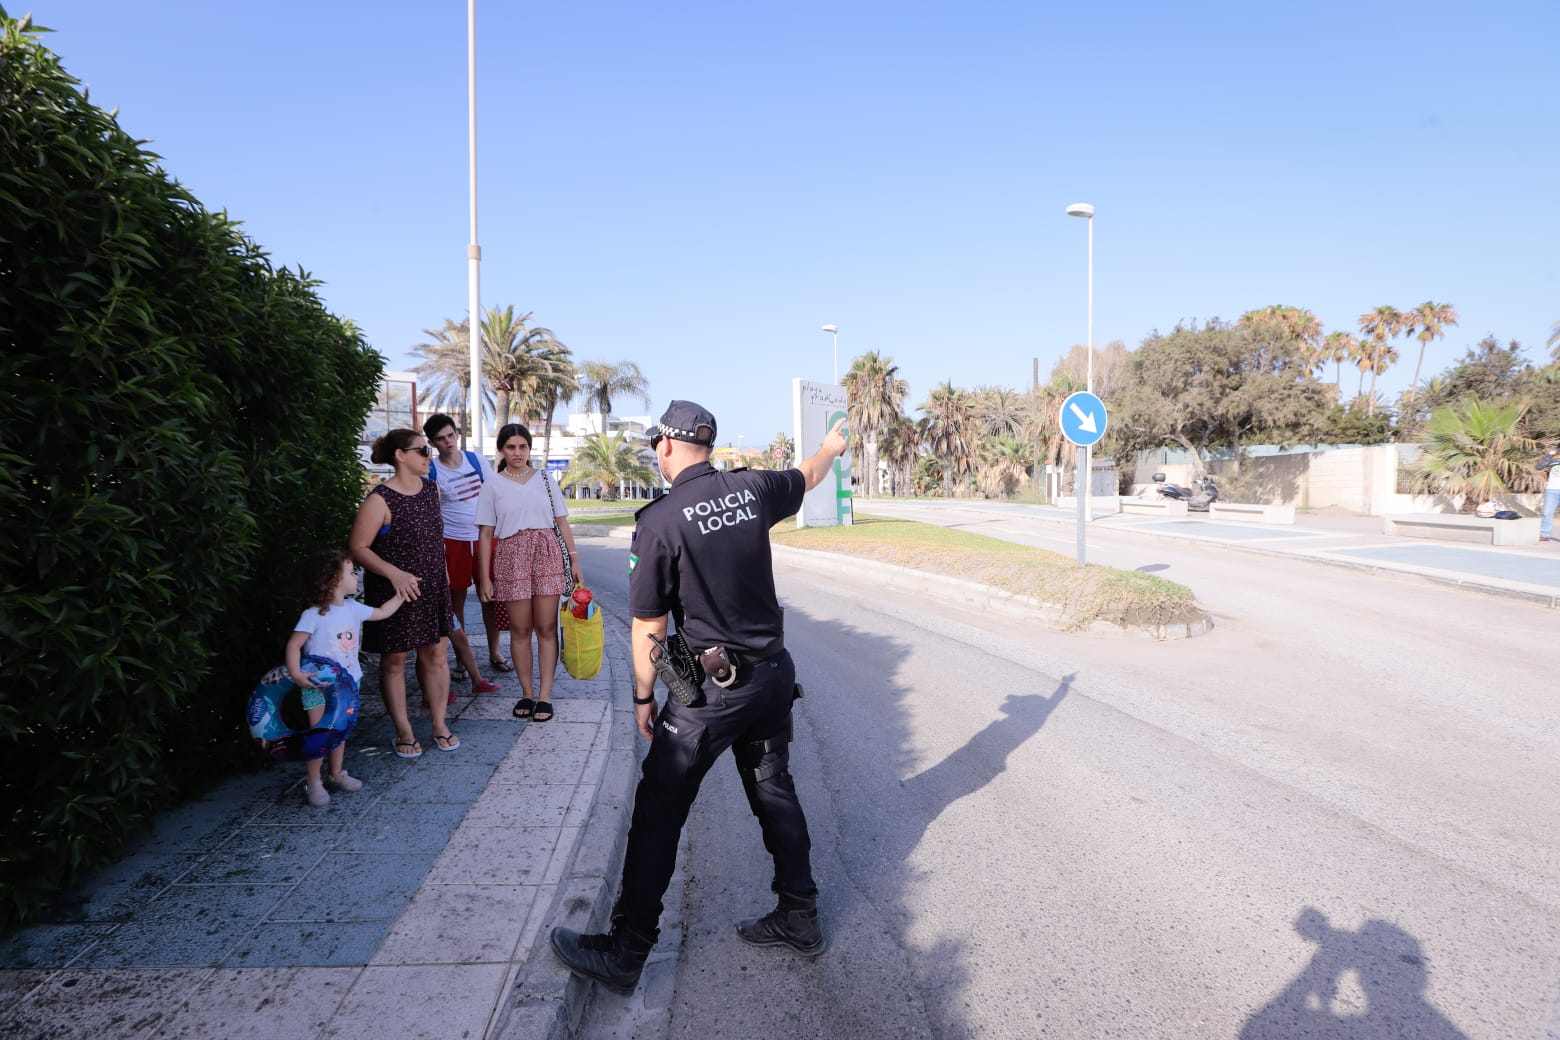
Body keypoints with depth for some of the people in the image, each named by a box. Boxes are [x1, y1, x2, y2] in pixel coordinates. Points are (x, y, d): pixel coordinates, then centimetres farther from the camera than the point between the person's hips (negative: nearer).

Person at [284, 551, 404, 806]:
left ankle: (336, 774, 30)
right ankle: (313, 783, 11)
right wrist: (296, 674, -28)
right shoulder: (313, 615, -18)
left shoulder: (353, 608, 2)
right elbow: (294, 644, -18)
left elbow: (381, 612, 18)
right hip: (318, 687, -6)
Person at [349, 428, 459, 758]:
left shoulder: (431, 489, 4)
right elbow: (359, 547, -16)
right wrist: (394, 573, -27)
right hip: (394, 591, -6)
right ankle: (403, 731, 18)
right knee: (394, 660, 6)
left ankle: (440, 724, 21)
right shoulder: (380, 500, -17)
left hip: (433, 587, 6)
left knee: (434, 654, 9)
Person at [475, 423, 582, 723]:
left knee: (546, 627, -1)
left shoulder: (545, 480, 9)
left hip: (547, 554, 1)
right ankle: (526, 693, 15)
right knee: (520, 629, 3)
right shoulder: (492, 486, 5)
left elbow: (562, 521, 10)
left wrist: (574, 559, 4)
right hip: (511, 557, -1)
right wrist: (484, 578, 0)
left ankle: (545, 695, 4)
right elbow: (485, 534, 4)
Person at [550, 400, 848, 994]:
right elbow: (808, 478, 22)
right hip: (773, 672, 6)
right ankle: (799, 917, 32)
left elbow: (648, 626, -11)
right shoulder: (751, 489, -1)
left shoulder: (658, 521, -16)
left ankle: (624, 953, 12)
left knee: (659, 810, 3)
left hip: (712, 685, -6)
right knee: (774, 790, 20)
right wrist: (831, 447, 44)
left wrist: (644, 697, 3)